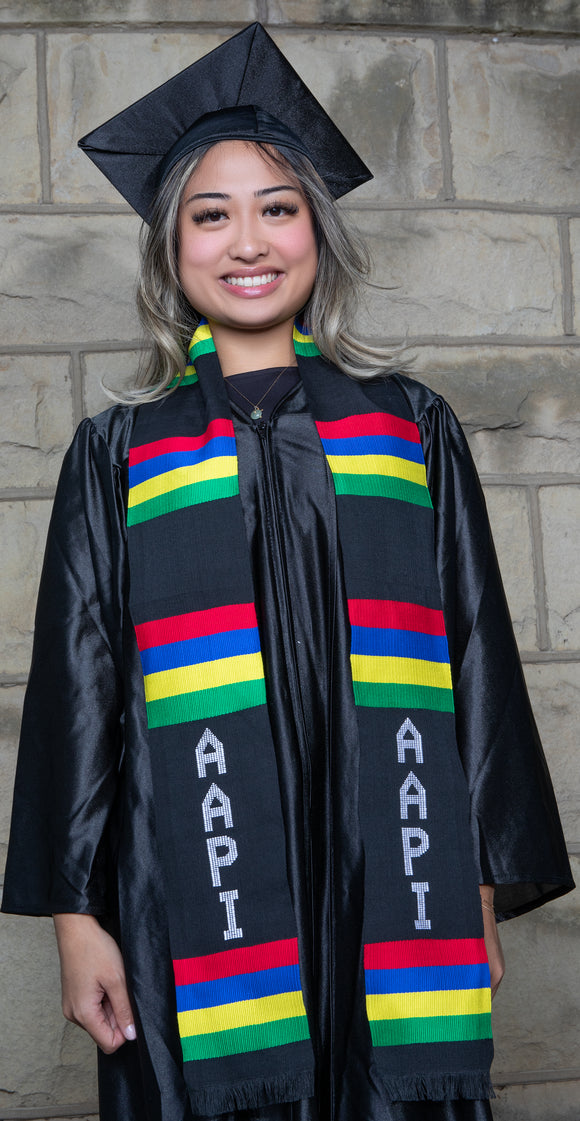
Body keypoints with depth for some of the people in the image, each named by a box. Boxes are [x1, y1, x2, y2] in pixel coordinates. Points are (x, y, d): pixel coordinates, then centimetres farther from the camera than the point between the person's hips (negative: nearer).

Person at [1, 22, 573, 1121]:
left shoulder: (411, 426, 12)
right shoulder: (117, 452, 10)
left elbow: (480, 659, 10)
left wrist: (485, 889, 5)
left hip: (392, 878, 1)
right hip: (203, 896, 0)